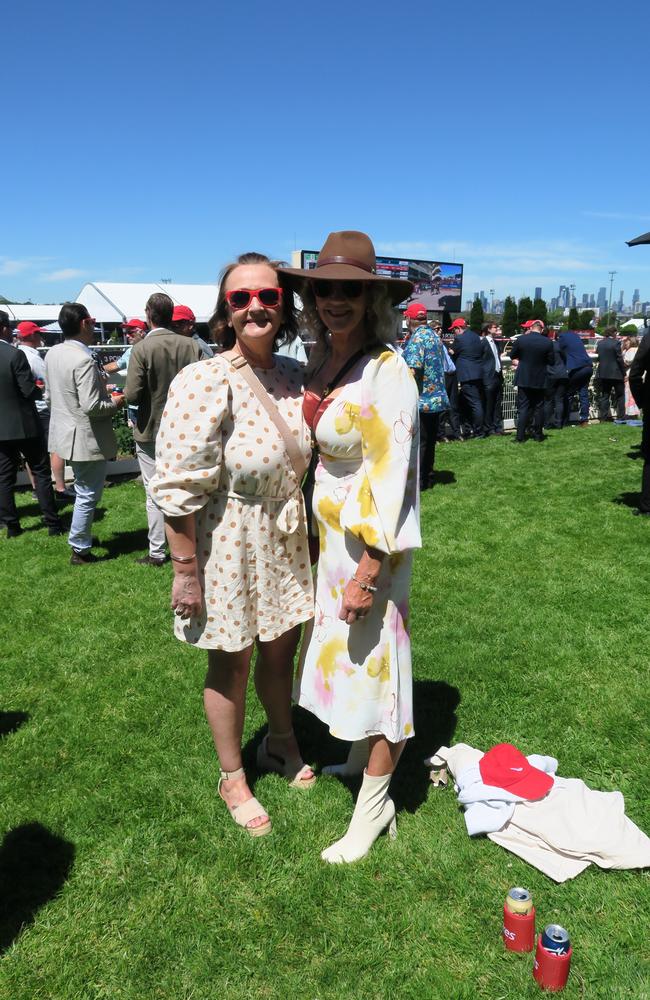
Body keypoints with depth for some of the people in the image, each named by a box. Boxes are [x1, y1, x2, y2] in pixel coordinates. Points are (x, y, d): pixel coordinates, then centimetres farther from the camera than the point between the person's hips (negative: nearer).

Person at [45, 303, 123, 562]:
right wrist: (115, 403, -10)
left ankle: (80, 537, 41)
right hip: (88, 438, -9)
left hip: (66, 432, 9)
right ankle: (80, 550, 17)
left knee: (84, 491, 26)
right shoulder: (84, 360, -24)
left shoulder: (53, 353, 3)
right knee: (87, 495, 6)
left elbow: (49, 395, 12)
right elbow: (92, 406, -27)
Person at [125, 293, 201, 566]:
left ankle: (157, 552, 13)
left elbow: (133, 395, -19)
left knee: (155, 494, 7)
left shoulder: (141, 349, -16)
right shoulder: (191, 345, -7)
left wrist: (125, 391, 3)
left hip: (151, 431, -3)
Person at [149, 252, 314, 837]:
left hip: (285, 539, 6)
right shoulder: (205, 383, -21)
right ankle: (233, 778, 38)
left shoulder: (292, 376, 0)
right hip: (228, 545, -6)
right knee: (231, 664, 13)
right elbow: (178, 488, -20)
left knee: (282, 648, 22)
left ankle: (281, 742, 51)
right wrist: (186, 570, -17)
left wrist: (305, 531, 14)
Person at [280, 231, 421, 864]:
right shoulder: (319, 362, 4)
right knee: (343, 652, 22)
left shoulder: (387, 372, -19)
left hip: (372, 541, -8)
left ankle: (373, 806, 25)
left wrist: (369, 571, -21)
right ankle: (359, 755, 47)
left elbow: (392, 478, -21)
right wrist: (317, 541, 12)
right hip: (329, 531, 8)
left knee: (372, 659, 5)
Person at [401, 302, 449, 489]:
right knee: (430, 440, 14)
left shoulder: (417, 338, -14)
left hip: (421, 399, -8)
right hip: (437, 397, 8)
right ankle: (428, 477, 23)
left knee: (417, 441, -1)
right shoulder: (434, 336, 12)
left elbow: (413, 369, -22)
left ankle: (417, 481, 3)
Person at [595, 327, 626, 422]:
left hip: (603, 374, 5)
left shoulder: (599, 343, 4)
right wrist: (624, 373, -6)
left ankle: (603, 418, 8)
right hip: (616, 374, -5)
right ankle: (621, 417, 5)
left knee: (604, 396, 9)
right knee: (620, 396, 5)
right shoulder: (616, 343, -12)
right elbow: (619, 359, -12)